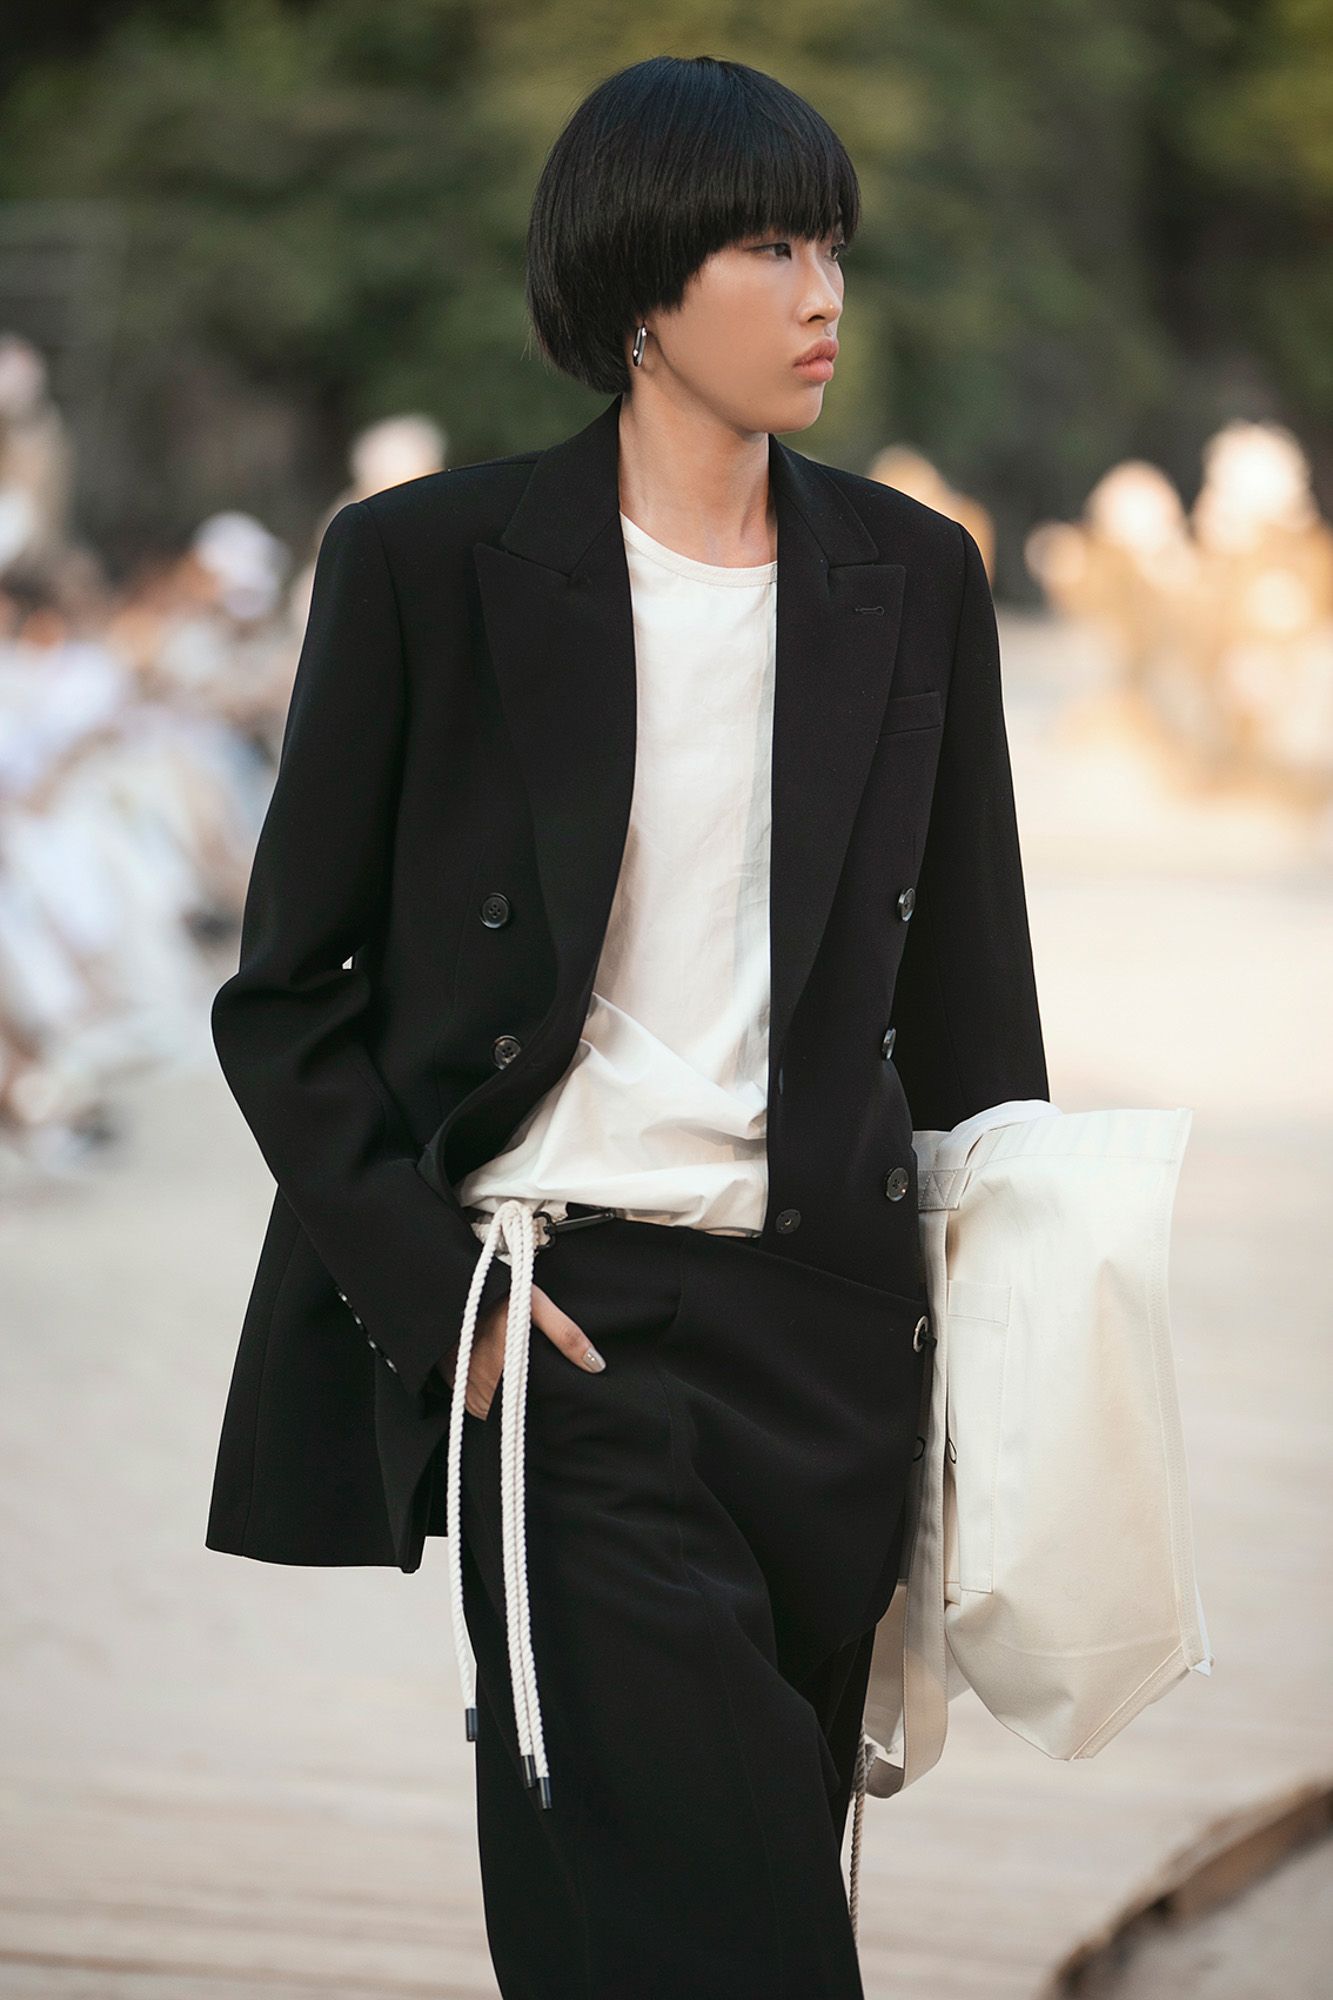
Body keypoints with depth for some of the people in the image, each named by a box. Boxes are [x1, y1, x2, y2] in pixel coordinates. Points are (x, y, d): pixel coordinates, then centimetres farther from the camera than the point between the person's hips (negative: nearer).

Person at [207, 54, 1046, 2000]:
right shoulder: (430, 562, -2)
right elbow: (289, 997, 2)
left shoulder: (911, 579, 8)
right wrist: (428, 1289, -8)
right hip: (559, 1326, -4)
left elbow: (967, 1003, 15)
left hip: (825, 1325, 4)